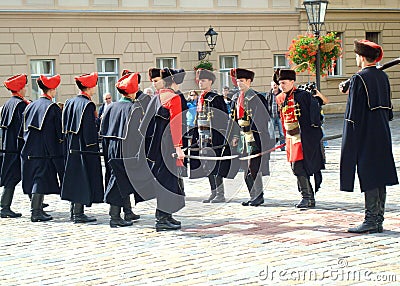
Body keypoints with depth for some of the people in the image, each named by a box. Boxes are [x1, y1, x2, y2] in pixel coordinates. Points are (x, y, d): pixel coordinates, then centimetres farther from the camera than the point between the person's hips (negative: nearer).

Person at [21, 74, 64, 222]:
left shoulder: (30, 106, 10)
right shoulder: (53, 107, -9)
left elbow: (24, 128, 14)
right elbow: (60, 130, -8)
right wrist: (62, 140, 5)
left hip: (29, 149, 7)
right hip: (45, 149, -7)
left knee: (33, 179, 12)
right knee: (41, 178, -5)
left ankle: (37, 209, 20)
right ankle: (36, 211, -7)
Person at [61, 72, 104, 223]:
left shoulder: (69, 102, 9)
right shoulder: (88, 105, -15)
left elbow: (65, 126, 14)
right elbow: (89, 128, -18)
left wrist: (69, 142, 19)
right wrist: (93, 146, -12)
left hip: (71, 147, 9)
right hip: (84, 148, -8)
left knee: (74, 177, 15)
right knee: (83, 177, -4)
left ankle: (74, 210, 22)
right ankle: (78, 213, -2)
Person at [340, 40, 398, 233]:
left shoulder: (359, 79, -13)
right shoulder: (383, 77, 10)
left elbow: (354, 112, -14)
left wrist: (350, 139, -10)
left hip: (365, 135, -8)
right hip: (382, 134, 8)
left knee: (368, 176, -5)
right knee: (379, 175, 9)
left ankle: (371, 221, -5)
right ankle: (378, 220, 14)